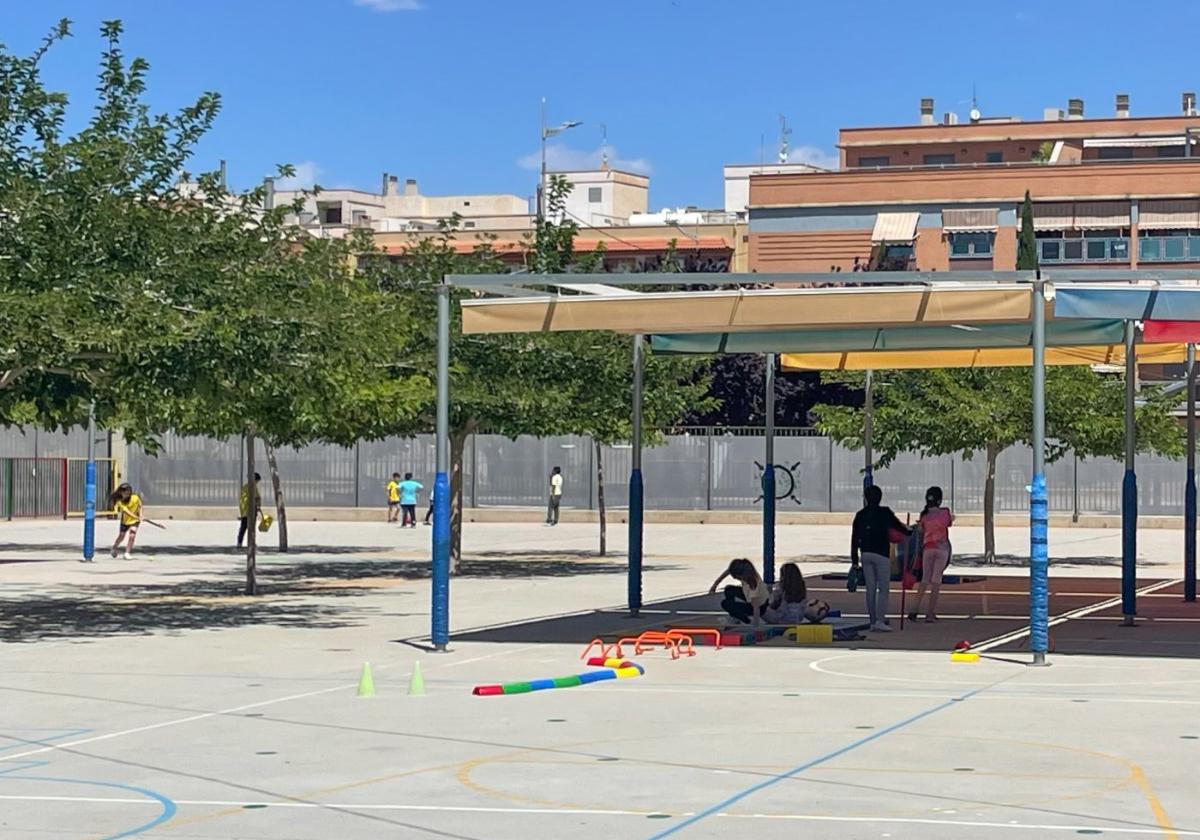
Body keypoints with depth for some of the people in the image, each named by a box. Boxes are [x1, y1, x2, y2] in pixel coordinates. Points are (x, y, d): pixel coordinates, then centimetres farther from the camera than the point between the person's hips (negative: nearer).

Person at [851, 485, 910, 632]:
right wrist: (910, 532, 25)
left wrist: (854, 562, 12)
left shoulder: (860, 515, 7)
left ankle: (873, 621, 11)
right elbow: (897, 525, 3)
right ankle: (880, 620, -13)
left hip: (865, 554, 4)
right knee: (883, 588, -2)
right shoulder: (884, 512, -5)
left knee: (870, 589, 9)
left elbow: (854, 539, 8)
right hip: (881, 554, -4)